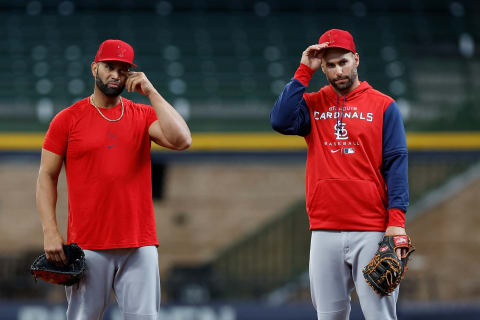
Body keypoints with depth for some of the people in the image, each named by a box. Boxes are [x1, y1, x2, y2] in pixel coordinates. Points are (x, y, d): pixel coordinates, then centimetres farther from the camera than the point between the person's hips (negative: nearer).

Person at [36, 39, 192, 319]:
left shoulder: (143, 116, 9)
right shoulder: (68, 119, 5)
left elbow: (181, 140, -9)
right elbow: (47, 177, 5)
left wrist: (151, 92, -6)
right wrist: (50, 232, -6)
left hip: (139, 245, 1)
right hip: (87, 248, -1)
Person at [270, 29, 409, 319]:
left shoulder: (384, 106, 5)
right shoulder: (313, 105, 13)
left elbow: (396, 164, 0)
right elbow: (281, 121, -7)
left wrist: (396, 219, -10)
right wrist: (304, 72, -1)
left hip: (371, 231, -3)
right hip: (324, 230, 3)